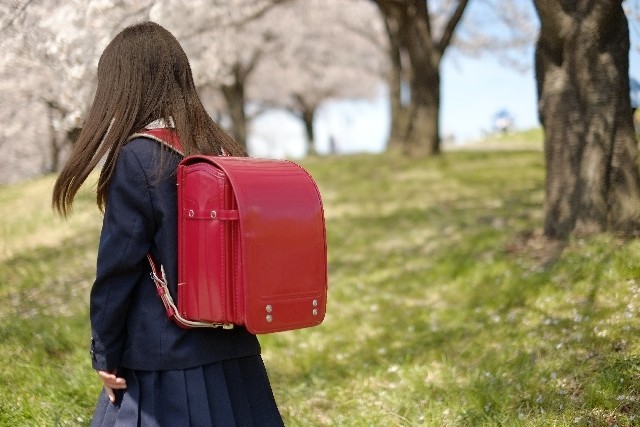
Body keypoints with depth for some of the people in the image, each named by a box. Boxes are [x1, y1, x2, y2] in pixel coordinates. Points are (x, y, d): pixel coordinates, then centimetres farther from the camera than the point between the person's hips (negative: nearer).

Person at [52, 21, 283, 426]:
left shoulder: (137, 158, -14)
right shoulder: (225, 152, 5)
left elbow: (118, 268, -12)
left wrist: (106, 354, -1)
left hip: (163, 362, -6)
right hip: (233, 354, 6)